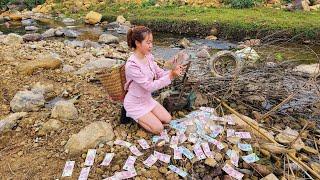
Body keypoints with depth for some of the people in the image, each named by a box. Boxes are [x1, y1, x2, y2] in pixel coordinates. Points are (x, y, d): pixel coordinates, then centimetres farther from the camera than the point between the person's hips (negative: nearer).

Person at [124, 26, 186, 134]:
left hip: (147, 98, 8)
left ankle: (140, 116, 20)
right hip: (135, 103, -7)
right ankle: (132, 115, 11)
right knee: (158, 128, -7)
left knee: (167, 119, 8)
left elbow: (160, 73, 0)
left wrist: (174, 71, -20)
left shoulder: (149, 57, -7)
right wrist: (171, 76, -34)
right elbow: (149, 86, -30)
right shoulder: (132, 65, -31)